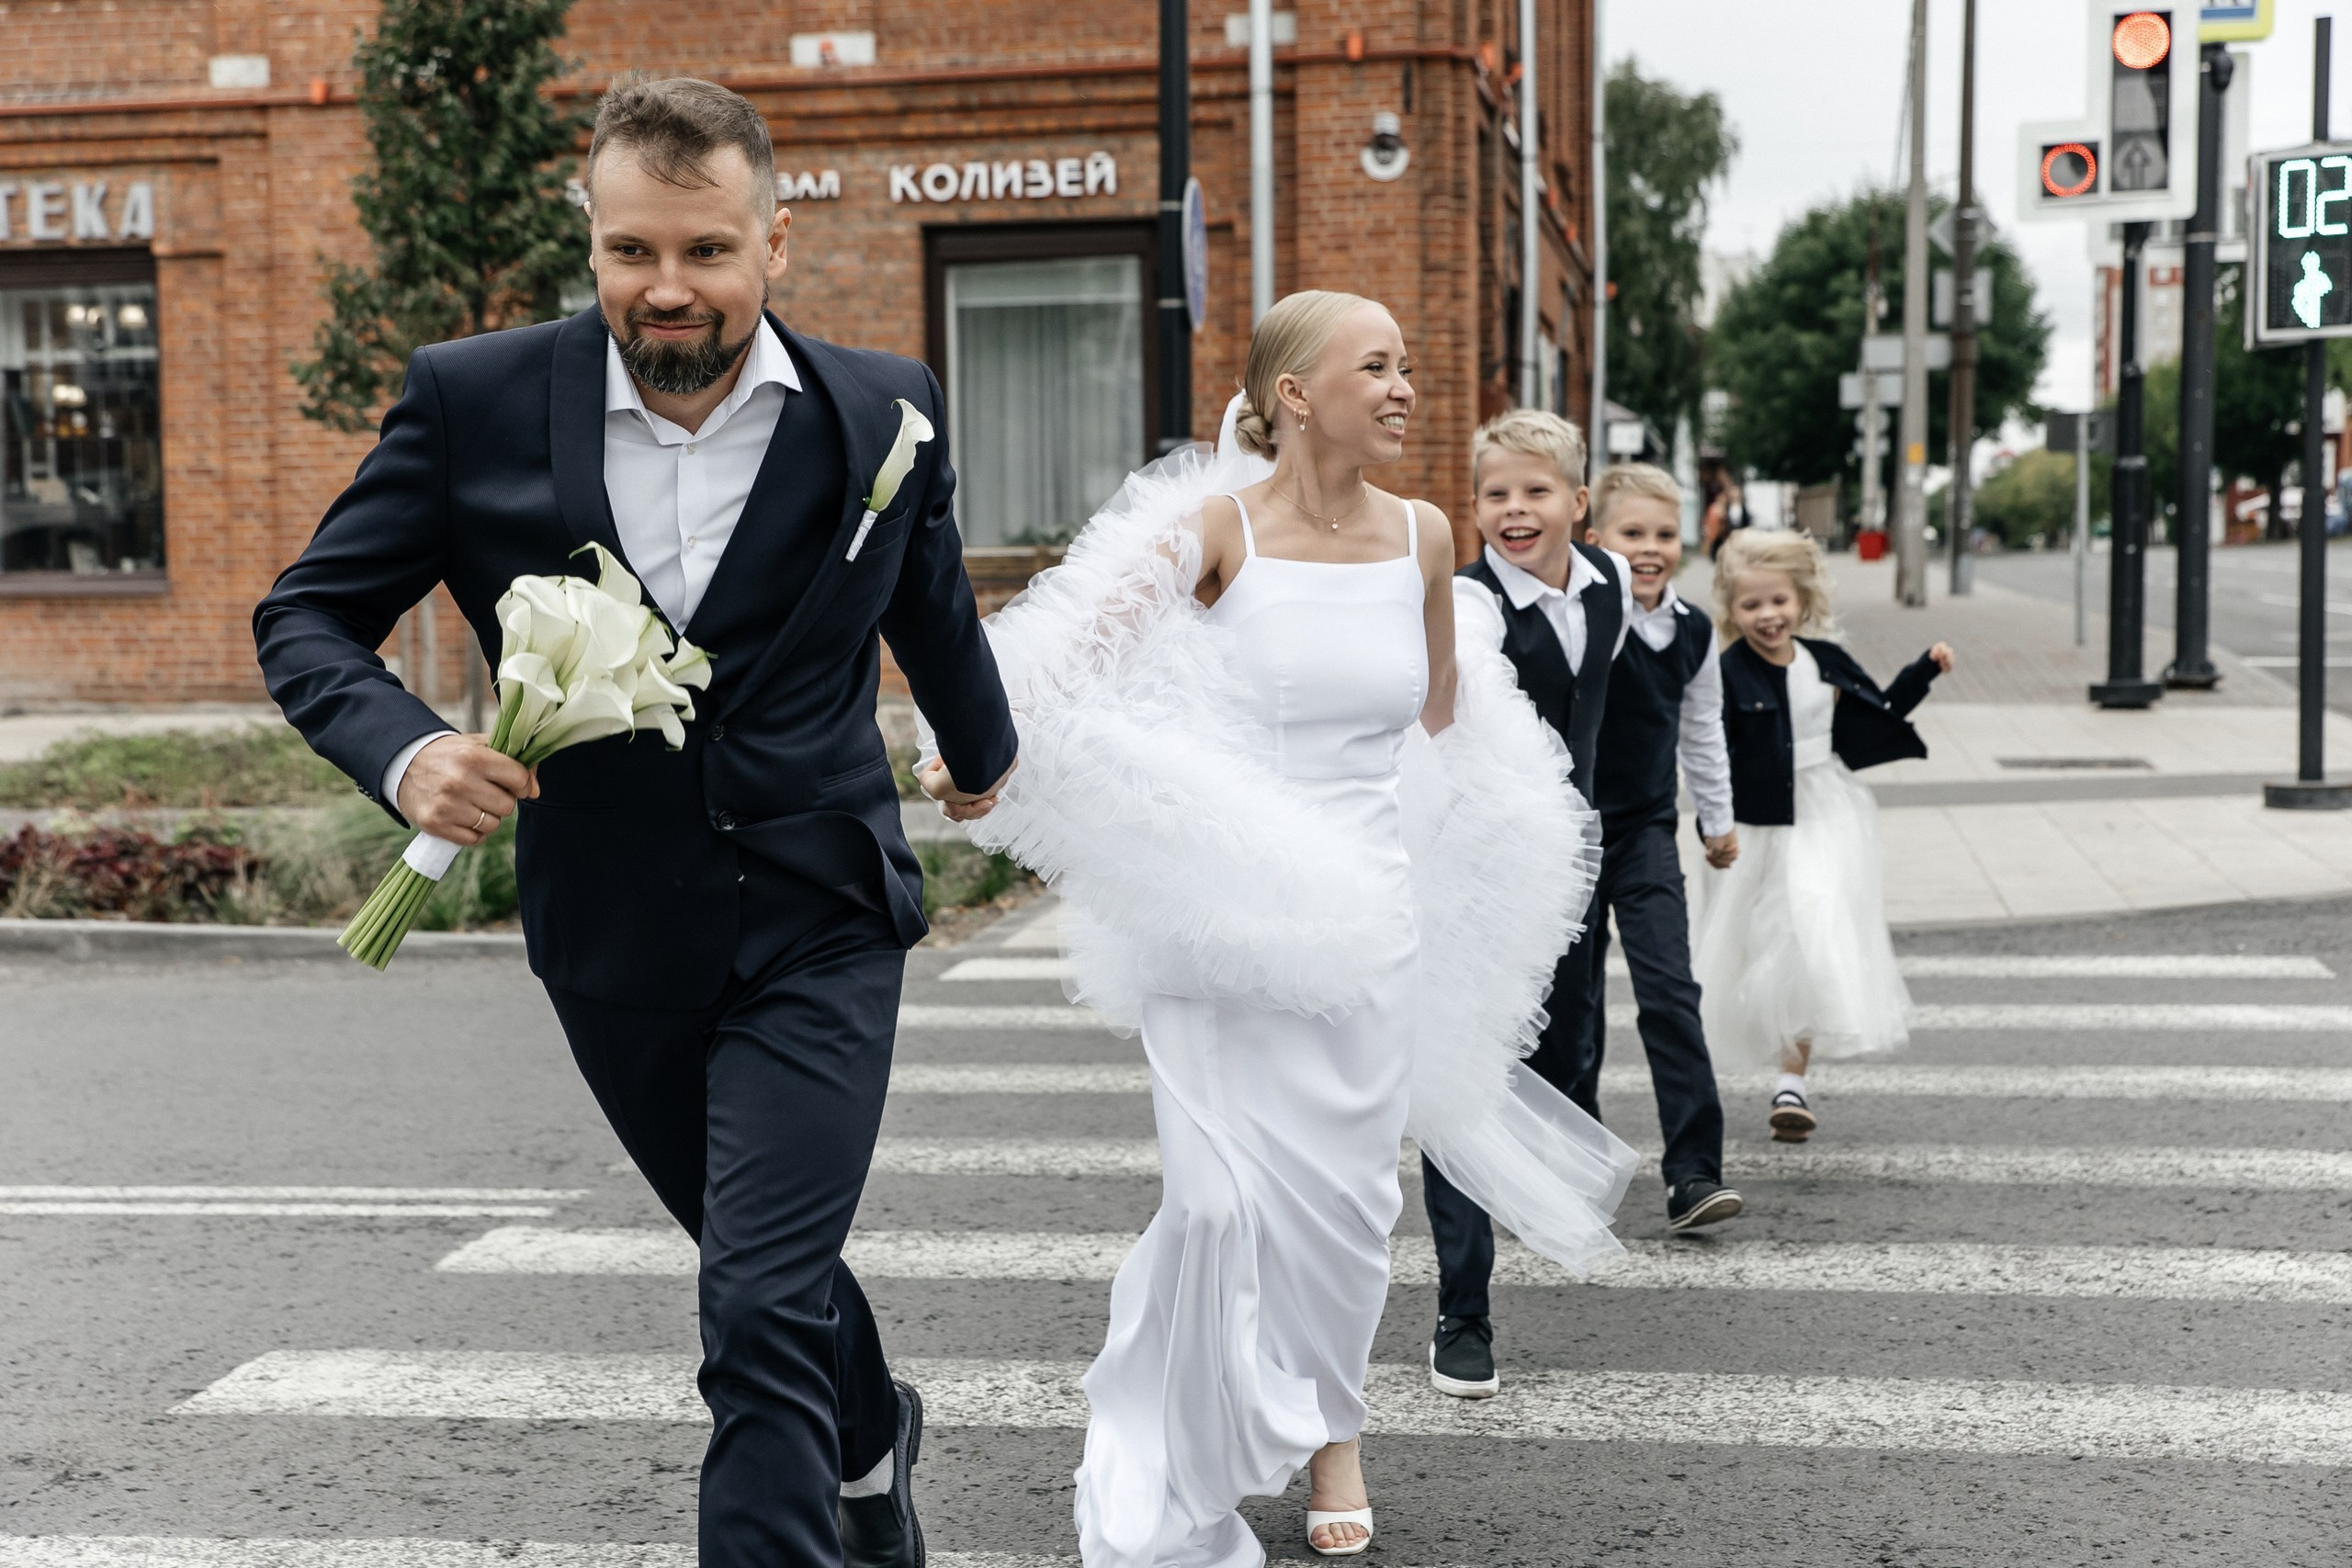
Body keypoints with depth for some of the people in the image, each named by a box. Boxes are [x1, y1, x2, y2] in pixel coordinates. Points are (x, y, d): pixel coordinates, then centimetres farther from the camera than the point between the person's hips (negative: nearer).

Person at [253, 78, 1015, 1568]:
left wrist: (982, 750, 31)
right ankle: (871, 1439, 52)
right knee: (768, 1262, 22)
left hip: (816, 926, -2)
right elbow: (306, 617, -3)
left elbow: (931, 604, 13)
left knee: (764, 1306, -13)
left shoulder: (883, 411, -6)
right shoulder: (474, 402, -9)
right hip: (613, 938, 2)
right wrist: (404, 748, -24)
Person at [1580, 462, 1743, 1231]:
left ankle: (1693, 1172, -10)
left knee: (1670, 992, -8)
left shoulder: (1693, 632, 3)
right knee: (1574, 997, 6)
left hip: (1647, 829, 3)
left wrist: (1719, 817, 25)